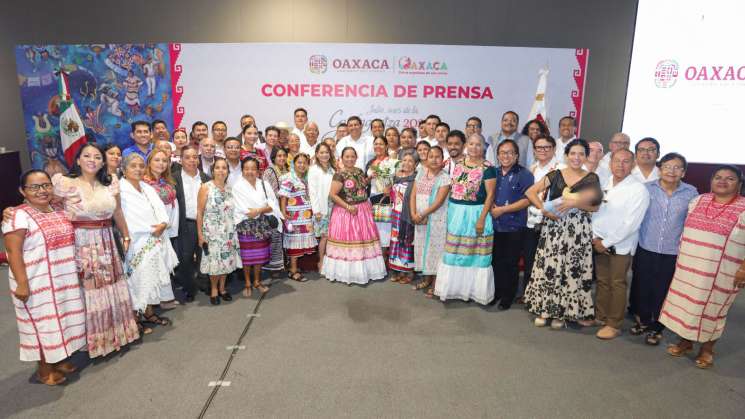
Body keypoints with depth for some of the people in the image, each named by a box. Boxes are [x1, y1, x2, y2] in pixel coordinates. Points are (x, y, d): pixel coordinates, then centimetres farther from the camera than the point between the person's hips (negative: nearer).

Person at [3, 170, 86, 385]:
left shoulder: (59, 211, 8)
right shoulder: (18, 216, -15)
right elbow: (13, 252, -18)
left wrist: (78, 270, 14)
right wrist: (22, 283, -21)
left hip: (65, 280, 7)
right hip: (37, 283, -7)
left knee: (62, 319, 16)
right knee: (43, 323, 5)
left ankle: (59, 358, 33)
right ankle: (44, 368, 22)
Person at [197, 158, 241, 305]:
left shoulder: (229, 188, 5)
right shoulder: (205, 187, -8)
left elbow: (231, 210, 10)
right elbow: (200, 212, -8)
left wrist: (233, 230, 7)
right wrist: (200, 234, -11)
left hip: (228, 232, 4)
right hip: (212, 232, -4)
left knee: (226, 260, 10)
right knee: (214, 261, 3)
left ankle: (222, 288, 27)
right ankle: (214, 290, 22)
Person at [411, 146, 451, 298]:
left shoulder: (445, 178, -8)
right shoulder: (421, 174, 8)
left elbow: (439, 201, -16)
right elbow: (413, 195, 4)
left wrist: (423, 214, -17)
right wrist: (413, 214, -9)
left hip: (436, 220, -5)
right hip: (420, 219, 5)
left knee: (435, 249, 1)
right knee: (422, 247, 12)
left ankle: (435, 283, 12)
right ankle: (426, 279, 27)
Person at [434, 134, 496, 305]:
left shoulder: (487, 168, -8)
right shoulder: (458, 164, 9)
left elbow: (490, 195, -11)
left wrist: (482, 219, -17)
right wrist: (450, 212, 9)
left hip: (475, 214, -5)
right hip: (455, 212, 5)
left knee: (473, 253, 3)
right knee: (453, 251, 11)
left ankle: (472, 288, 19)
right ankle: (455, 286, 27)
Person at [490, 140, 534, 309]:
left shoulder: (524, 174, -8)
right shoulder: (494, 173, 10)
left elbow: (527, 200, -15)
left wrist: (502, 210, -16)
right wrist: (490, 206, -5)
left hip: (514, 227, -5)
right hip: (495, 225, 5)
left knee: (510, 263, 6)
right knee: (496, 260, 12)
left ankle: (508, 296, 20)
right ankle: (496, 292, 28)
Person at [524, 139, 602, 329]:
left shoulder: (591, 178, 4)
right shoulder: (555, 175, 4)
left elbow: (594, 206, -2)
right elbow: (530, 192, 2)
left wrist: (575, 203, -18)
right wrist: (543, 209, -12)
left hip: (578, 230, 0)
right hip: (553, 227, 1)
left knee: (572, 270, 2)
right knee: (549, 267, 2)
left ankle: (562, 312, 17)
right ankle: (544, 309, 16)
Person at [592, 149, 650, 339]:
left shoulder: (639, 190, -13)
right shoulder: (604, 184, 5)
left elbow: (631, 224, -17)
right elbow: (594, 210, 8)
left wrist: (606, 243, -14)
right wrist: (595, 237, -3)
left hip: (620, 246, -5)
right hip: (599, 243, 5)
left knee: (617, 285, 4)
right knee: (601, 281, 15)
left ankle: (614, 324, 16)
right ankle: (600, 316, 30)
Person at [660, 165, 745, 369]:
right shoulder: (698, 200, 6)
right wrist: (679, 256, 12)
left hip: (720, 272, -4)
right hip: (688, 268, 4)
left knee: (712, 310, 8)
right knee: (685, 304, 12)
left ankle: (707, 349, 27)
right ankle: (685, 341, 30)